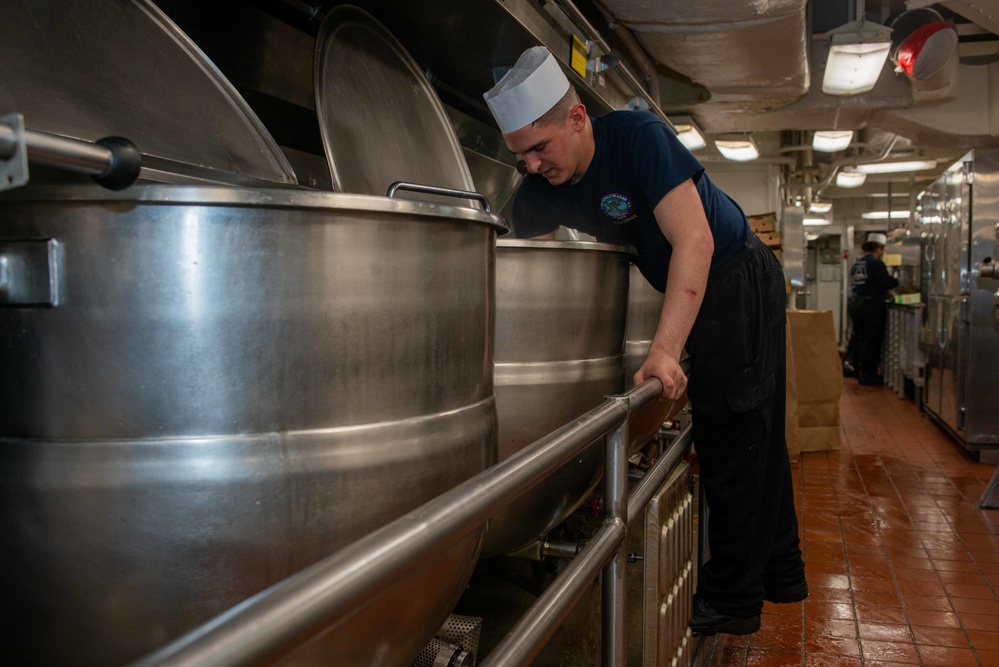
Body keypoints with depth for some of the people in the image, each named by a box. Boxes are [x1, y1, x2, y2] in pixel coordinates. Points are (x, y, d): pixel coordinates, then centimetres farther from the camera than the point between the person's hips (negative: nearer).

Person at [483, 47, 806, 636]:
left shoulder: (638, 137, -27)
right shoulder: (541, 191, -7)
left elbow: (695, 241, -34)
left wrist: (665, 349, -41)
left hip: (739, 278, -7)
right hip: (692, 291, 8)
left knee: (733, 437, -3)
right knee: (757, 435, 17)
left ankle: (732, 599, 9)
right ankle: (780, 573, 31)